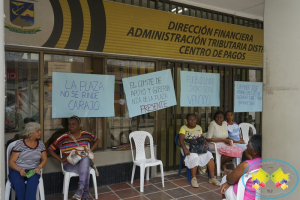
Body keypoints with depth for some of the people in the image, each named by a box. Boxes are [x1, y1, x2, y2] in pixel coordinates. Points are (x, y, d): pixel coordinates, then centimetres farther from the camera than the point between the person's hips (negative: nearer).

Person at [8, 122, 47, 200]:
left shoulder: (40, 144, 7)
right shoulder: (20, 144, -4)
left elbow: (44, 159, 12)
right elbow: (11, 162, -2)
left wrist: (39, 167, -10)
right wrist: (19, 169, -21)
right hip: (17, 170, -2)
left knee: (33, 181, -33)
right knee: (19, 183, -34)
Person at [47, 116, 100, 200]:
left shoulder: (85, 135, 2)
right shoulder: (63, 138, -4)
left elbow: (97, 140, 19)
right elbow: (50, 149, 1)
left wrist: (90, 150, 5)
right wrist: (61, 160, -6)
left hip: (84, 161, 2)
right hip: (70, 165, -2)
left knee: (86, 159, -37)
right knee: (86, 170, -33)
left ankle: (81, 188, -37)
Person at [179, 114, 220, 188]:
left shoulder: (199, 127, 17)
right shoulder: (183, 128, 1)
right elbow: (181, 140, -11)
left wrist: (206, 143, -6)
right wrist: (185, 149, -27)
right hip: (189, 148, -4)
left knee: (209, 155, -22)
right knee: (194, 157, -35)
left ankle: (212, 178, -13)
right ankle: (193, 179, -20)